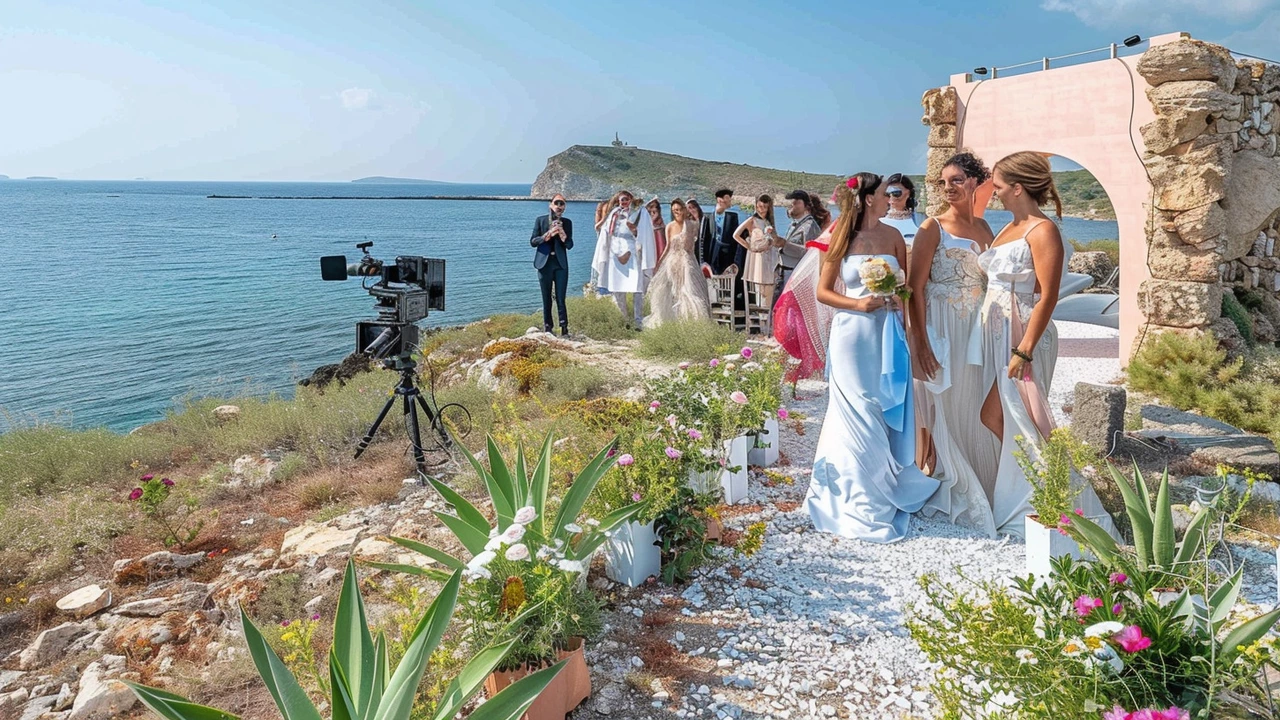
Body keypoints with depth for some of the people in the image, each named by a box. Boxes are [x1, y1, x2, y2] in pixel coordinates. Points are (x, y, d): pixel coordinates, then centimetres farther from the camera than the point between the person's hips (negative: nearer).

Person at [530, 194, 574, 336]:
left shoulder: (567, 222, 6)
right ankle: (547, 328, 14)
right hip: (545, 263, 0)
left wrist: (563, 236, -17)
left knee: (561, 299, -5)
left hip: (561, 264, 0)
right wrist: (548, 235, -16)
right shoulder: (540, 220, 3)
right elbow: (532, 241, -1)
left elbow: (570, 245, 4)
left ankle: (564, 328, 0)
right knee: (546, 299, 5)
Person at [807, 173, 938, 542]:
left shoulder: (892, 235, 7)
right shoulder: (842, 238, -2)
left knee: (889, 413, 7)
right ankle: (862, 503, 13)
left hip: (888, 335, 4)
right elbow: (823, 291, -1)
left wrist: (898, 294, -7)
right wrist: (858, 304, -15)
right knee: (859, 415, 1)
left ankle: (887, 490, 25)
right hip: (853, 335, -3)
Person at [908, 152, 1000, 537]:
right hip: (941, 328, -5)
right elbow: (915, 288, -12)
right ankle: (943, 489, 17)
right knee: (940, 408, 2)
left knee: (975, 410, 12)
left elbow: (991, 280, 17)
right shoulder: (933, 227, -7)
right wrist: (921, 342, -18)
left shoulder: (983, 227, 11)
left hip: (978, 329, 6)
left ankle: (977, 489, 27)